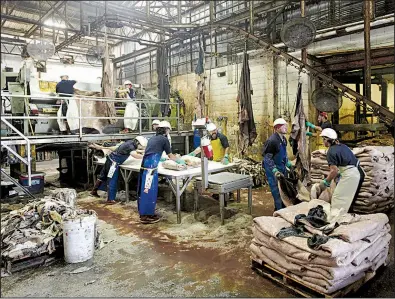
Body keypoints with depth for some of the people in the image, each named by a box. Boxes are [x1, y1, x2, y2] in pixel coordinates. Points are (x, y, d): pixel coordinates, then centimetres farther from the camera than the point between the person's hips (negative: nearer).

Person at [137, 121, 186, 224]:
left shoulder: (152, 138, 22)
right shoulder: (164, 139, 2)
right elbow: (170, 156, 10)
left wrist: (161, 159, 49)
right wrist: (180, 161, 26)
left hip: (145, 164, 8)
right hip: (151, 166, -8)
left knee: (144, 189, 13)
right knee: (149, 190, -2)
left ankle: (143, 213, 23)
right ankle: (146, 216, 5)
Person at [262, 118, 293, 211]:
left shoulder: (283, 139, 6)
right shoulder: (272, 140, -23)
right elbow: (267, 157, -22)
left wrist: (288, 163, 17)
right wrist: (274, 170, -28)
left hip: (282, 168, 9)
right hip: (273, 169, -9)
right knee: (277, 190, -4)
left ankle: (283, 207, 31)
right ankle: (279, 210, 9)